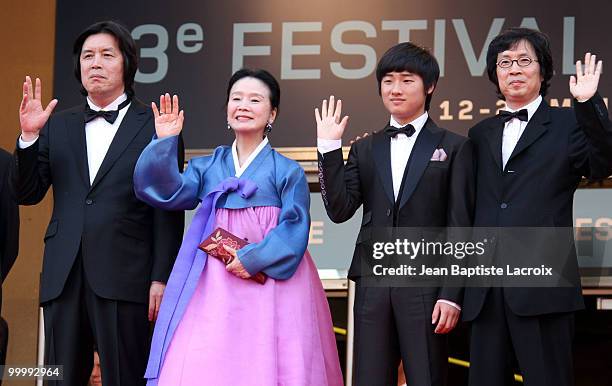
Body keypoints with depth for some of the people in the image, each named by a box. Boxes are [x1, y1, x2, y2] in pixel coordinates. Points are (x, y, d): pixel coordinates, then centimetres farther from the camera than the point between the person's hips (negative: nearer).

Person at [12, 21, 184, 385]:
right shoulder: (58, 126, 15)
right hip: (63, 278, 4)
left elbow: (168, 209, 0)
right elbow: (27, 194, 11)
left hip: (124, 279, -4)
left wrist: (161, 278, -6)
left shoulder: (154, 125, 2)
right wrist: (29, 136, -3)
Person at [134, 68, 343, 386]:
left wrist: (254, 258, -15)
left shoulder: (287, 171, 6)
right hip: (213, 287, 3)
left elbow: (295, 228, -4)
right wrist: (165, 143, -8)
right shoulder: (207, 167, 16)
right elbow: (170, 193, 1)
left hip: (269, 283, -3)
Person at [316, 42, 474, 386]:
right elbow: (340, 210, 4)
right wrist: (330, 148, -2)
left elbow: (460, 227, -1)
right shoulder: (365, 149, 15)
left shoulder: (454, 148, 4)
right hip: (373, 286, 4)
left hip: (425, 287, -3)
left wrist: (451, 294, -8)